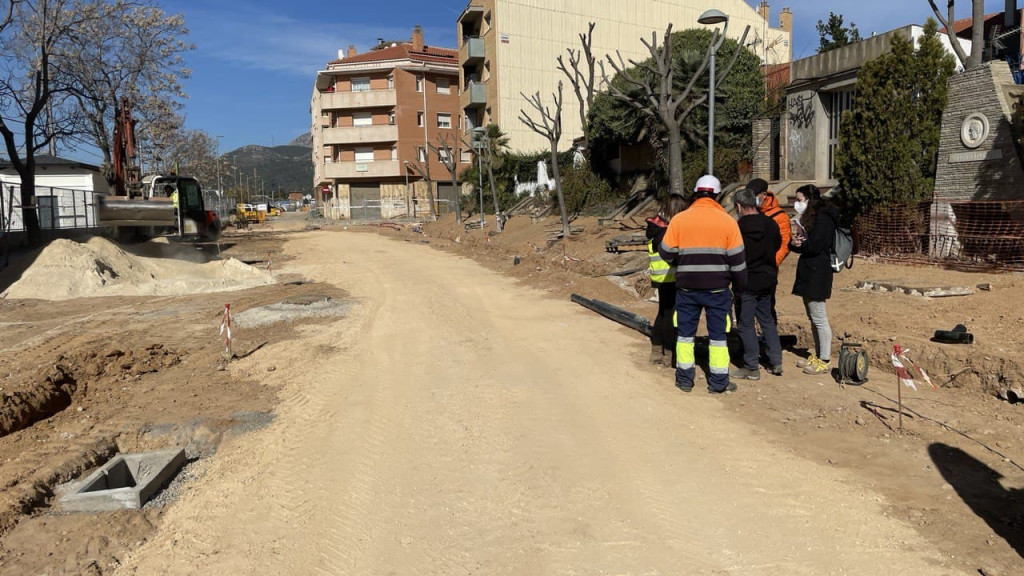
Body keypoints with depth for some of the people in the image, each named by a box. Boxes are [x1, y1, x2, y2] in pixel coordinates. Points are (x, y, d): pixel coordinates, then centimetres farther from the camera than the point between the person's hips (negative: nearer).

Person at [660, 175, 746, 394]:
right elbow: (737, 259, -1)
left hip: (686, 286, 1)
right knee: (717, 334, 9)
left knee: (685, 332, 12)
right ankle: (718, 382, 15)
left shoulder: (678, 220, -3)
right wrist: (739, 285, 12)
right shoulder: (727, 221, -3)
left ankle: (685, 379, 18)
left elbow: (666, 253, 1)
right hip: (717, 288, -1)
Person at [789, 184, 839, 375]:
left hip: (817, 273, -10)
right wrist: (794, 243, -9)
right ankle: (817, 356, 23)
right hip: (808, 272, 10)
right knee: (813, 318, 15)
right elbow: (805, 245, 15)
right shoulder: (809, 217, 17)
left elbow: (814, 246, -22)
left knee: (819, 318, -6)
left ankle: (825, 361, 0)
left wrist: (798, 243, -3)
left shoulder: (822, 218, -14)